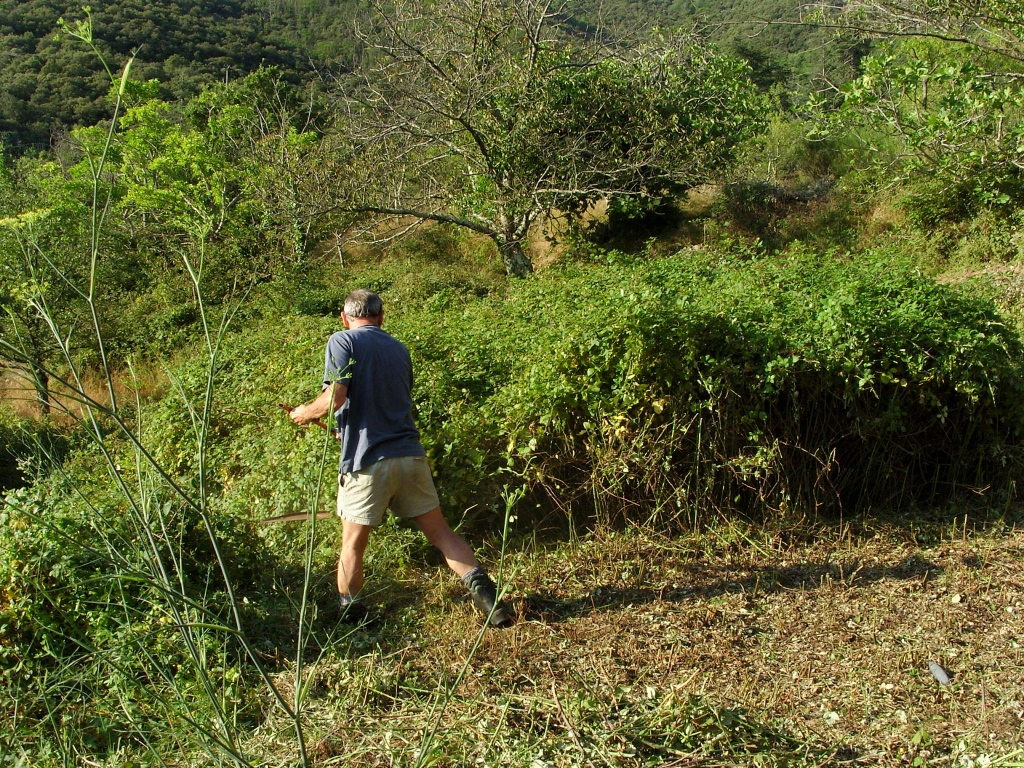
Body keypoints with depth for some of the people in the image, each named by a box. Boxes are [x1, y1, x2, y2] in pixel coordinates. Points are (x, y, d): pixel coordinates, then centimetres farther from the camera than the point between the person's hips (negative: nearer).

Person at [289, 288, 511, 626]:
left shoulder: (342, 341, -2)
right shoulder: (399, 348, 17)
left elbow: (335, 398, -15)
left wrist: (305, 413, 6)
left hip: (366, 462, -4)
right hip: (410, 456, 5)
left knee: (353, 544, 11)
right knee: (440, 531, 11)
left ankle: (347, 615, 21)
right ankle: (483, 591, 2)